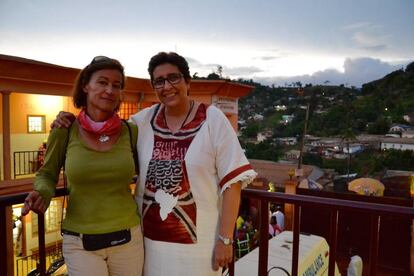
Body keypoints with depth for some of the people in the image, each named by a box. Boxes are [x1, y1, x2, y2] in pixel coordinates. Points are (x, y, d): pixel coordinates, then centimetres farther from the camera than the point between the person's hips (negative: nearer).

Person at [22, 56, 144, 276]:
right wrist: (41, 194, -13)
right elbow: (47, 174, 5)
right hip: (80, 244, -2)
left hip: (128, 239, 2)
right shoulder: (65, 130, -8)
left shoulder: (131, 131, -5)